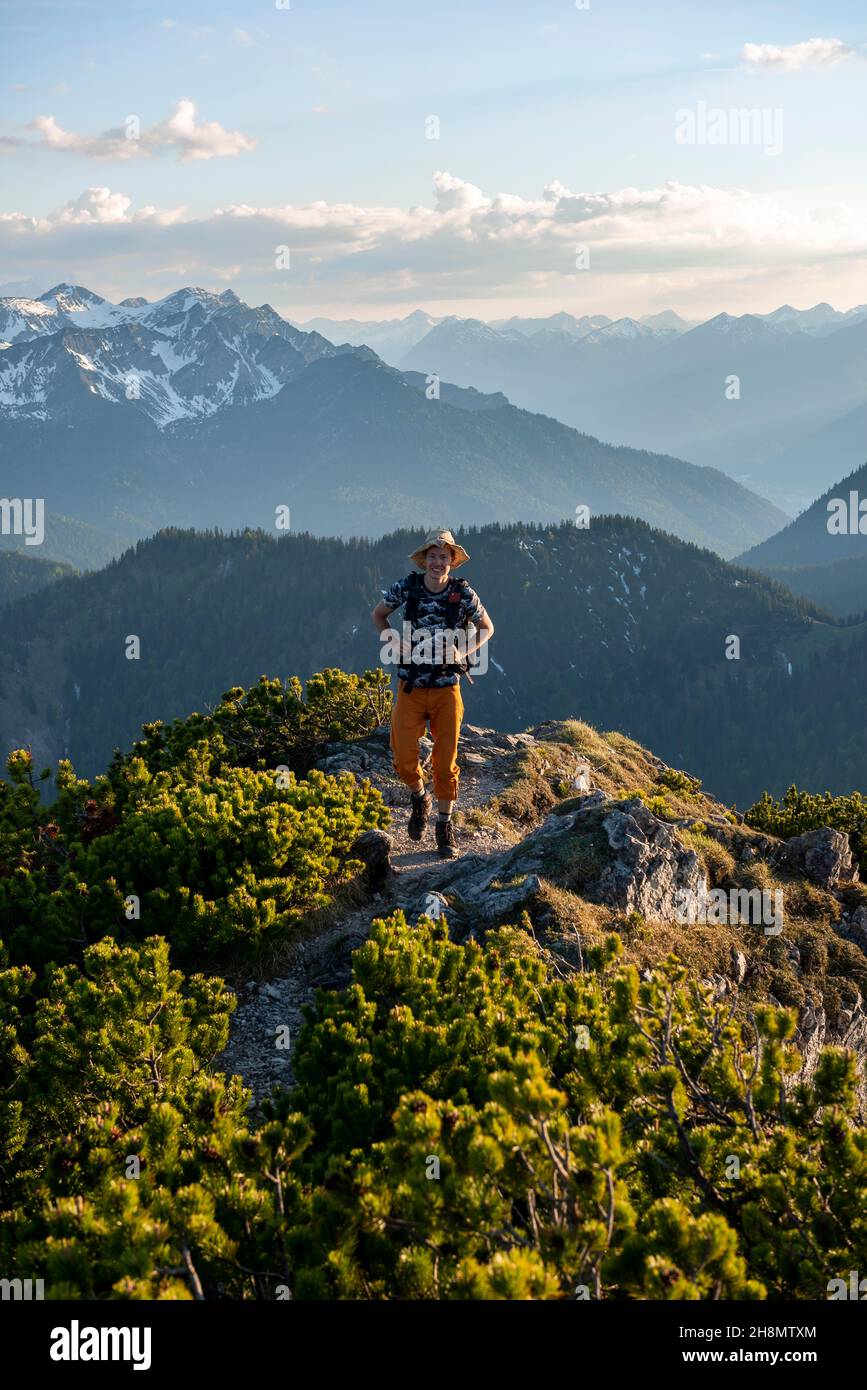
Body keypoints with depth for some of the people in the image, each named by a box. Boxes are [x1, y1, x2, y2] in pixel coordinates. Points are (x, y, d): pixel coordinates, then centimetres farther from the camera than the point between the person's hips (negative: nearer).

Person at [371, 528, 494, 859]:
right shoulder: (406, 587, -5)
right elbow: (379, 614, 12)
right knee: (404, 760, -6)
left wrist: (463, 651, -7)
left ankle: (445, 826, 19)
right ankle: (420, 799, 26)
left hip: (447, 689, 0)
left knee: (446, 762, 3)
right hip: (410, 688, 0)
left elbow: (486, 628, 10)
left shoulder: (463, 593, -6)